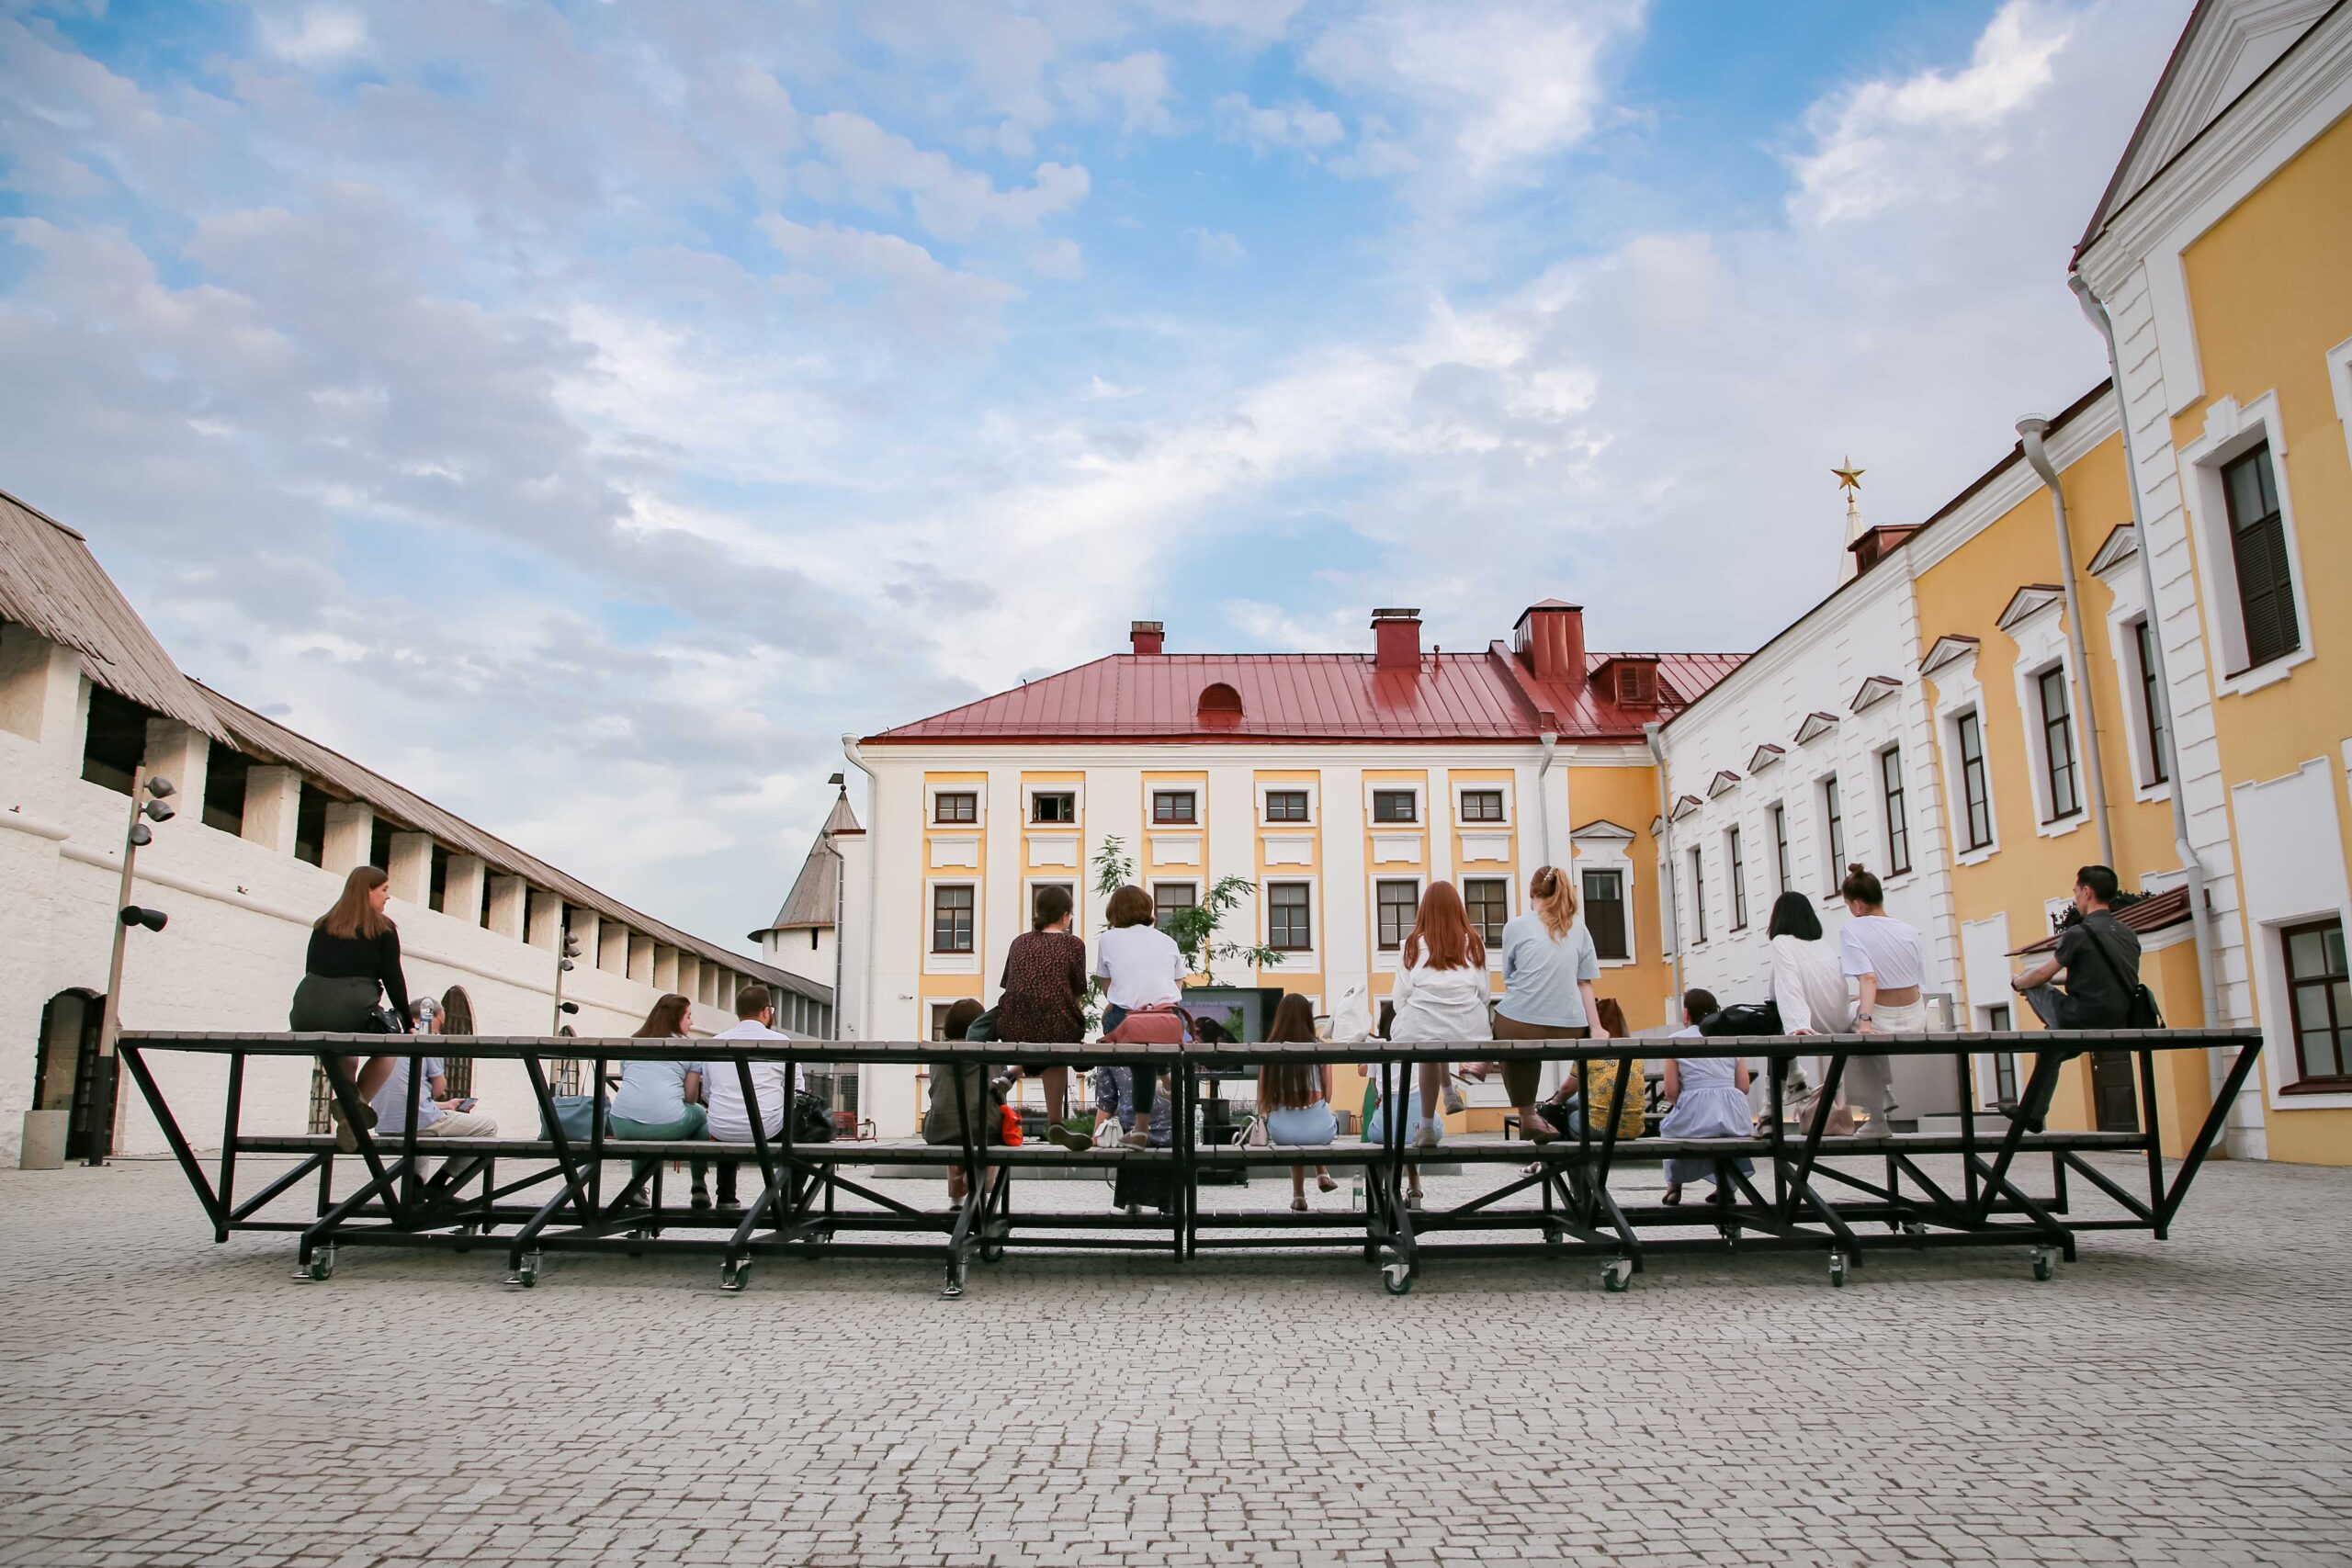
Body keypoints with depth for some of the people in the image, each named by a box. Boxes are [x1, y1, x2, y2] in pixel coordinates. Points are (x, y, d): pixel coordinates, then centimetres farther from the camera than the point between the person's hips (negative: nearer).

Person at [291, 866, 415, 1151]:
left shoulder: (322, 926, 20)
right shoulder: (383, 929, 6)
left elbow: (311, 972, 22)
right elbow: (393, 979, 2)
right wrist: (408, 1024, 10)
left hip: (306, 1018, 5)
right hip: (351, 1013, -5)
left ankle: (341, 1099, 17)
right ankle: (357, 1105, 5)